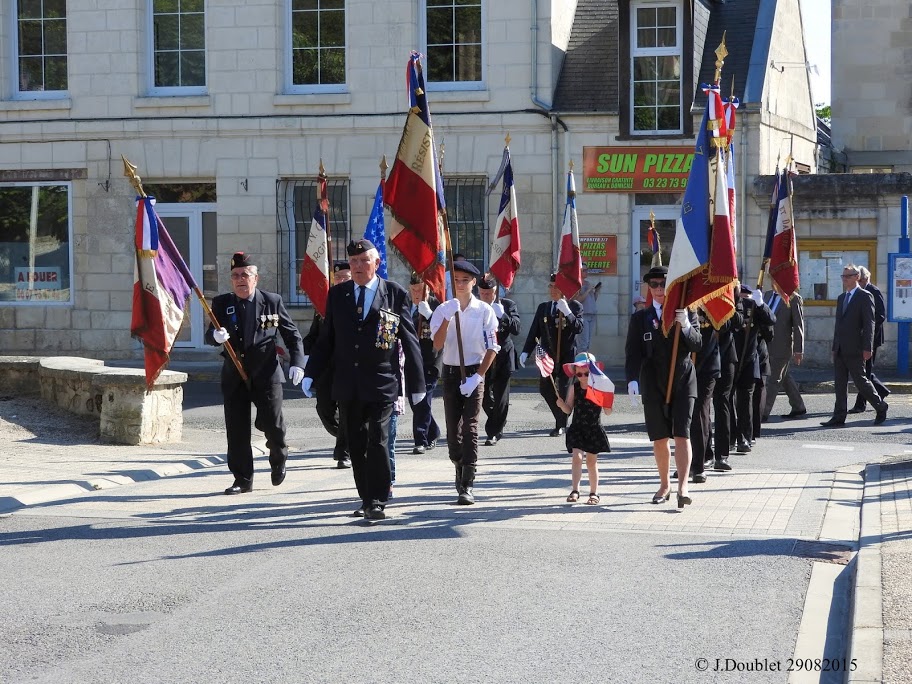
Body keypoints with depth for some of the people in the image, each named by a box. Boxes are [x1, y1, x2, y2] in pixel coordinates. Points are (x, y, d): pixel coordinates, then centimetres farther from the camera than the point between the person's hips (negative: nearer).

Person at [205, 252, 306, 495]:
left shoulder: (272, 301, 2)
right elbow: (210, 335, 3)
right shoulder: (221, 304, 5)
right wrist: (216, 336, -22)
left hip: (266, 373, -2)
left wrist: (296, 362, -5)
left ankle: (279, 457, 23)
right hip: (234, 375, 2)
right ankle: (242, 479, 12)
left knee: (271, 422, -9)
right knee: (236, 429, 1)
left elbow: (292, 334, 7)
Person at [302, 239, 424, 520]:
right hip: (347, 386, 4)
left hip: (381, 384, -3)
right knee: (356, 445, 8)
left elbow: (410, 341, 2)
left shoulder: (396, 294, 0)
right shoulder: (337, 294, 9)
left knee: (377, 442, -9)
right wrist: (311, 373, 5)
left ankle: (378, 502, -3)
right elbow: (326, 338, 12)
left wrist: (416, 383, 1)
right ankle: (366, 498, 19)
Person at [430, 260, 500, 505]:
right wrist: (447, 318, -23)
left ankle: (467, 486, -12)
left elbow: (492, 348, -2)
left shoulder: (484, 310, -3)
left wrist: (477, 376, -10)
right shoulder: (443, 310, 2)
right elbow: (437, 344, -10)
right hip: (450, 372, 3)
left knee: (470, 427, -10)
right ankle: (460, 469, 31)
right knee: (452, 427, 6)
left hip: (474, 373, -2)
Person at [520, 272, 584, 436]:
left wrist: (567, 312, -25)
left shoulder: (574, 307, -1)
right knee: (545, 388, 3)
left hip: (567, 356, -4)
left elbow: (579, 328, -15)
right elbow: (534, 331, 9)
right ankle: (561, 418, 22)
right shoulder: (543, 307, 11)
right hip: (548, 355, 4)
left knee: (563, 389, -3)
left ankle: (561, 425, 8)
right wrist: (526, 351, 1)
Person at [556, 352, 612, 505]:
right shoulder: (574, 388, -2)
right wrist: (562, 404, -18)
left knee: (592, 461, 8)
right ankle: (574, 490, -14)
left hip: (594, 429, -1)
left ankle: (594, 493, 20)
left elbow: (608, 412, -6)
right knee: (577, 457, -13)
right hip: (577, 428, 1)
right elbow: (568, 410, 2)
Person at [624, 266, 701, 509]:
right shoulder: (640, 318, 7)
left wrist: (684, 325, -22)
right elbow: (632, 352, 1)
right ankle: (664, 485, 20)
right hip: (654, 384, 1)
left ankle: (682, 486, -15)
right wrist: (632, 379, -14)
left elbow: (697, 345, -4)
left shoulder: (687, 313, 6)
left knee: (681, 434, -11)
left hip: (683, 381, -1)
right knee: (659, 437, 6)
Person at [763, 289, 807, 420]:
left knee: (775, 380, -3)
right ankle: (798, 407, 28)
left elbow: (798, 326, -9)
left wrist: (798, 350, -11)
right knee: (785, 378, 16)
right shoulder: (768, 295, 11)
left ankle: (764, 413, -2)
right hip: (767, 345, 7)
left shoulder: (794, 298, -9)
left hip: (782, 346, -7)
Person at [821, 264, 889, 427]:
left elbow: (869, 324, -11)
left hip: (855, 350, -7)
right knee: (840, 384, 5)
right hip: (840, 350, 7)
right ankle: (839, 417, 5)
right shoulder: (841, 298, 18)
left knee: (861, 380, -2)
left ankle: (880, 407, 17)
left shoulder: (865, 296, -6)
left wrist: (867, 348, -17)